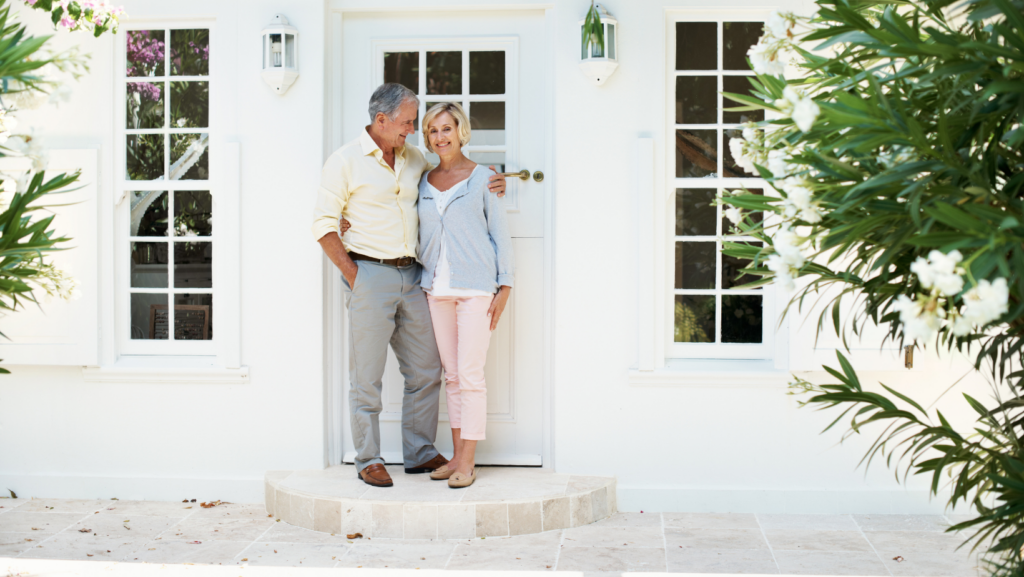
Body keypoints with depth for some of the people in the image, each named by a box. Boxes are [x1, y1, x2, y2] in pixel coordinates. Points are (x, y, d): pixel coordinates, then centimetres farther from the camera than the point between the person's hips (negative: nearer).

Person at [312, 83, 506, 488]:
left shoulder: (414, 158, 12)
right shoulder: (346, 161, -5)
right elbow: (324, 225, -5)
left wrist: (485, 187, 9)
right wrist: (352, 274, -9)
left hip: (411, 276, 6)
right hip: (369, 275, -6)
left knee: (425, 370, 9)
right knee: (367, 375, 0)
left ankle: (420, 453, 22)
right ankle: (368, 460, 11)